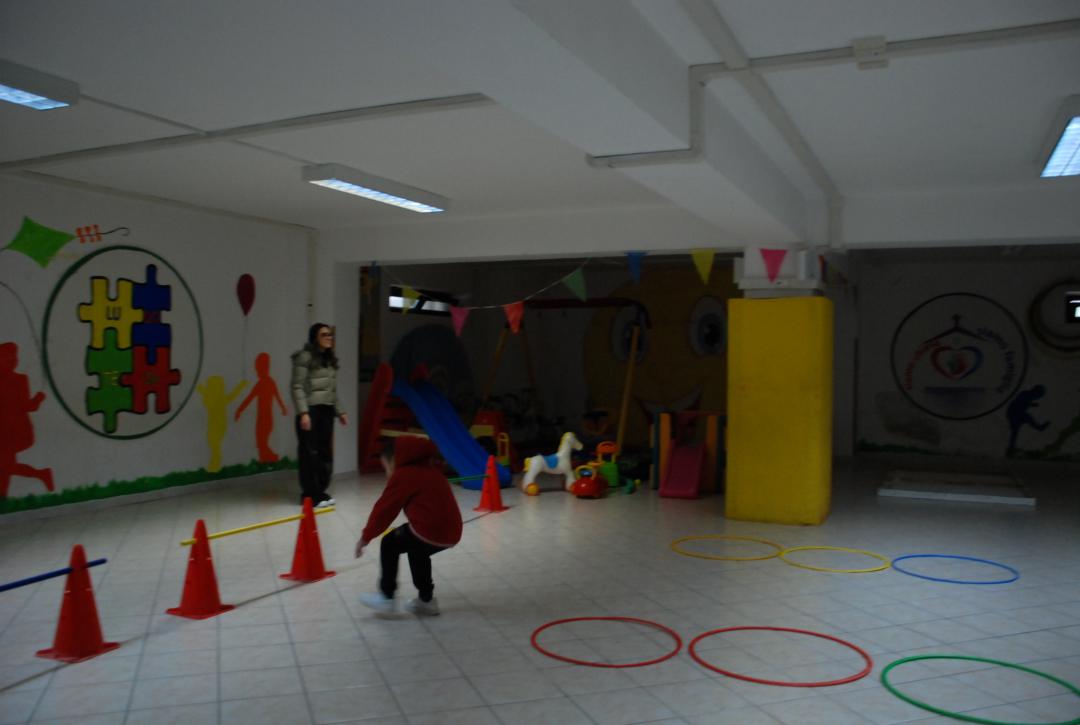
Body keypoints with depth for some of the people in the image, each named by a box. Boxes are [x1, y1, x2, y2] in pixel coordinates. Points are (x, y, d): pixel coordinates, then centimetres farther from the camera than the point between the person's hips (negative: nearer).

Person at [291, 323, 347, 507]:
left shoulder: (330, 359, 16)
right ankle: (310, 495, 2)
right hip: (310, 411, -7)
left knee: (325, 452, 9)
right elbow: (297, 387, -13)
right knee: (310, 453, -4)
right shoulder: (305, 357, -8)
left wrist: (340, 411, 18)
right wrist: (303, 412, -20)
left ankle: (320, 491, 18)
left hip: (326, 411, 8)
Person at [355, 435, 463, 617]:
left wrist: (365, 537, 12)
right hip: (451, 533, 8)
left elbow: (385, 508, 2)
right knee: (417, 551, 32)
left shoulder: (403, 475, 0)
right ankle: (426, 600, 33)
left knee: (389, 545, 15)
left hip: (429, 531, -8)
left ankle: (387, 599, 16)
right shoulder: (430, 470, 24)